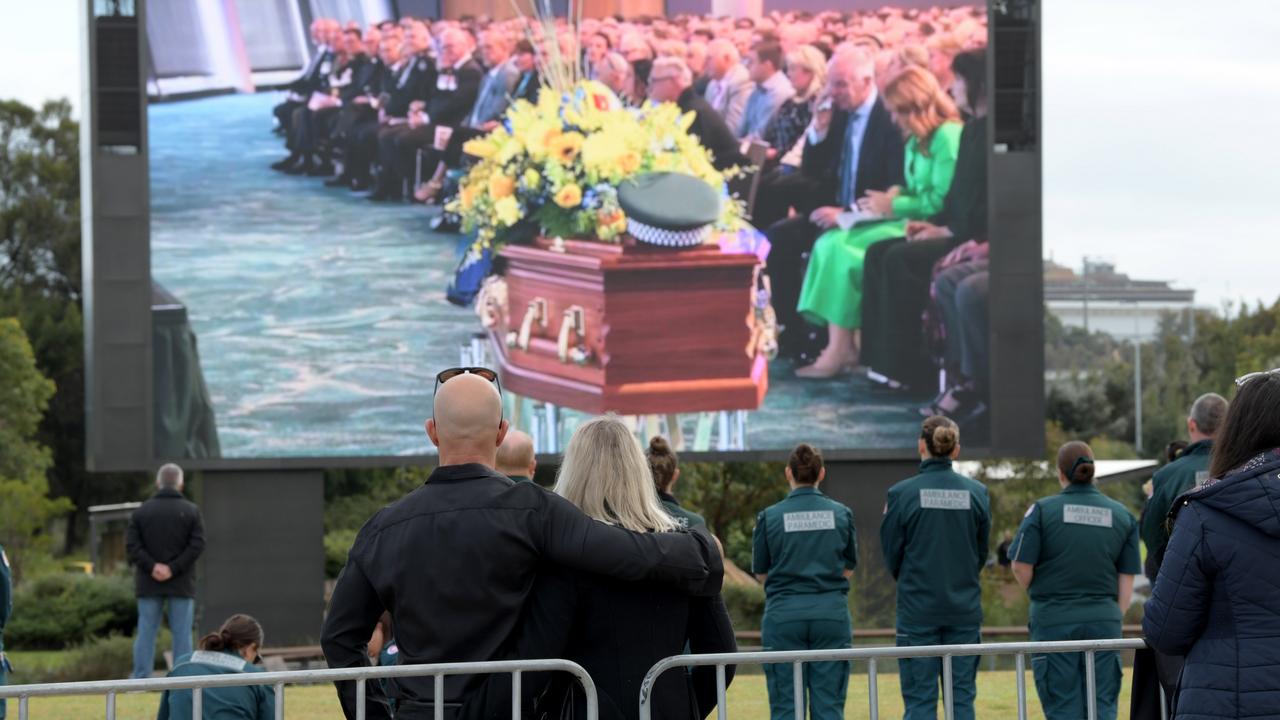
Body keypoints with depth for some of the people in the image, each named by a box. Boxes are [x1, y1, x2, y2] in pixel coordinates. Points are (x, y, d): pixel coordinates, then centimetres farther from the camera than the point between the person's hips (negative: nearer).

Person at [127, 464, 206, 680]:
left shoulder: (141, 511, 5)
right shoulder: (191, 511, -1)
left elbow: (132, 544, -5)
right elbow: (197, 544, -11)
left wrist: (151, 566, -11)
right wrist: (174, 568, -13)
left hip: (148, 583, 1)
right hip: (181, 584, -1)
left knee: (146, 631, 4)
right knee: (182, 633, 2)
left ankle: (140, 678, 1)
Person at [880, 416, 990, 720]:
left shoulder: (902, 493, -9)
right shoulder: (976, 493, 0)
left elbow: (891, 554, -1)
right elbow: (982, 553, 9)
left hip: (918, 608, -2)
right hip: (965, 607, 2)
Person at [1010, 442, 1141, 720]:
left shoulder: (1043, 510, -5)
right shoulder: (1123, 516, 4)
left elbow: (1021, 567, -6)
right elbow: (1127, 582, 4)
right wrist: (1114, 617, 15)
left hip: (1054, 621, -2)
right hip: (1103, 621, 2)